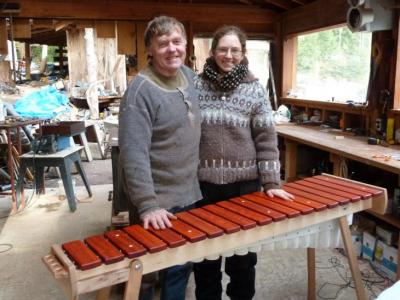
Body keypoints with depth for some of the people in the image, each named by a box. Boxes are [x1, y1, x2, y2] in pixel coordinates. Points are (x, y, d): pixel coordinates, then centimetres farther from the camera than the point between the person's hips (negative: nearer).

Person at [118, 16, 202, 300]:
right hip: (156, 202, -7)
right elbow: (134, 153, -25)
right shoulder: (140, 90, -20)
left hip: (189, 196, 7)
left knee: (182, 265, 21)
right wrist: (148, 205, -29)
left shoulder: (189, 75, 5)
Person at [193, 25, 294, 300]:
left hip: (244, 183, 0)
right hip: (203, 183, 1)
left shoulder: (255, 89, -1)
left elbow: (266, 139, -3)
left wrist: (272, 182, -8)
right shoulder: (196, 85, 0)